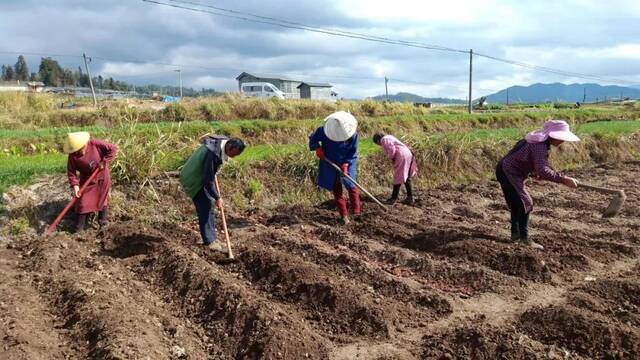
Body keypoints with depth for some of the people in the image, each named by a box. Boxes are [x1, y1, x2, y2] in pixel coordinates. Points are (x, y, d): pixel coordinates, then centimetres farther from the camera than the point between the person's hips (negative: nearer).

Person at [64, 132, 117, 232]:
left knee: (103, 198, 11)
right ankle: (78, 227, 12)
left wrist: (104, 161, -22)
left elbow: (112, 149, -18)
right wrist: (75, 185, -25)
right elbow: (71, 172, -13)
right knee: (82, 201, 1)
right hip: (87, 180, 1)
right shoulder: (73, 156, -18)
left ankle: (103, 220, 29)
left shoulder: (95, 144, -23)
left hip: (102, 176, 0)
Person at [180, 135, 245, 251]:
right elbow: (208, 180, -28)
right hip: (194, 180, -9)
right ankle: (209, 241, -2)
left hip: (202, 177, 9)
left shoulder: (221, 143, -7)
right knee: (205, 208, -10)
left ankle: (211, 238, 19)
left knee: (209, 205, 11)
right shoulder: (214, 154, -33)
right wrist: (217, 198, -19)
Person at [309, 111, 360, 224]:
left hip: (347, 163, -1)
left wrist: (346, 164, -19)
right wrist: (317, 148, -19)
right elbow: (313, 139, -2)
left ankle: (356, 211, 0)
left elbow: (353, 152, -8)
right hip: (330, 164, 1)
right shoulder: (324, 131, -20)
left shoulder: (353, 135, -18)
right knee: (336, 189, 3)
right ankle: (344, 215, 9)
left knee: (351, 185, -10)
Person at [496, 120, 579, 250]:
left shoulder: (538, 141, 8)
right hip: (508, 173, -10)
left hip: (505, 171, 10)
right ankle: (524, 237, -5)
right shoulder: (540, 146, -24)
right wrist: (563, 179, -37)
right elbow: (543, 170, -36)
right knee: (525, 203, -9)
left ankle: (515, 233, 28)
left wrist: (536, 173, 11)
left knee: (517, 204, 18)